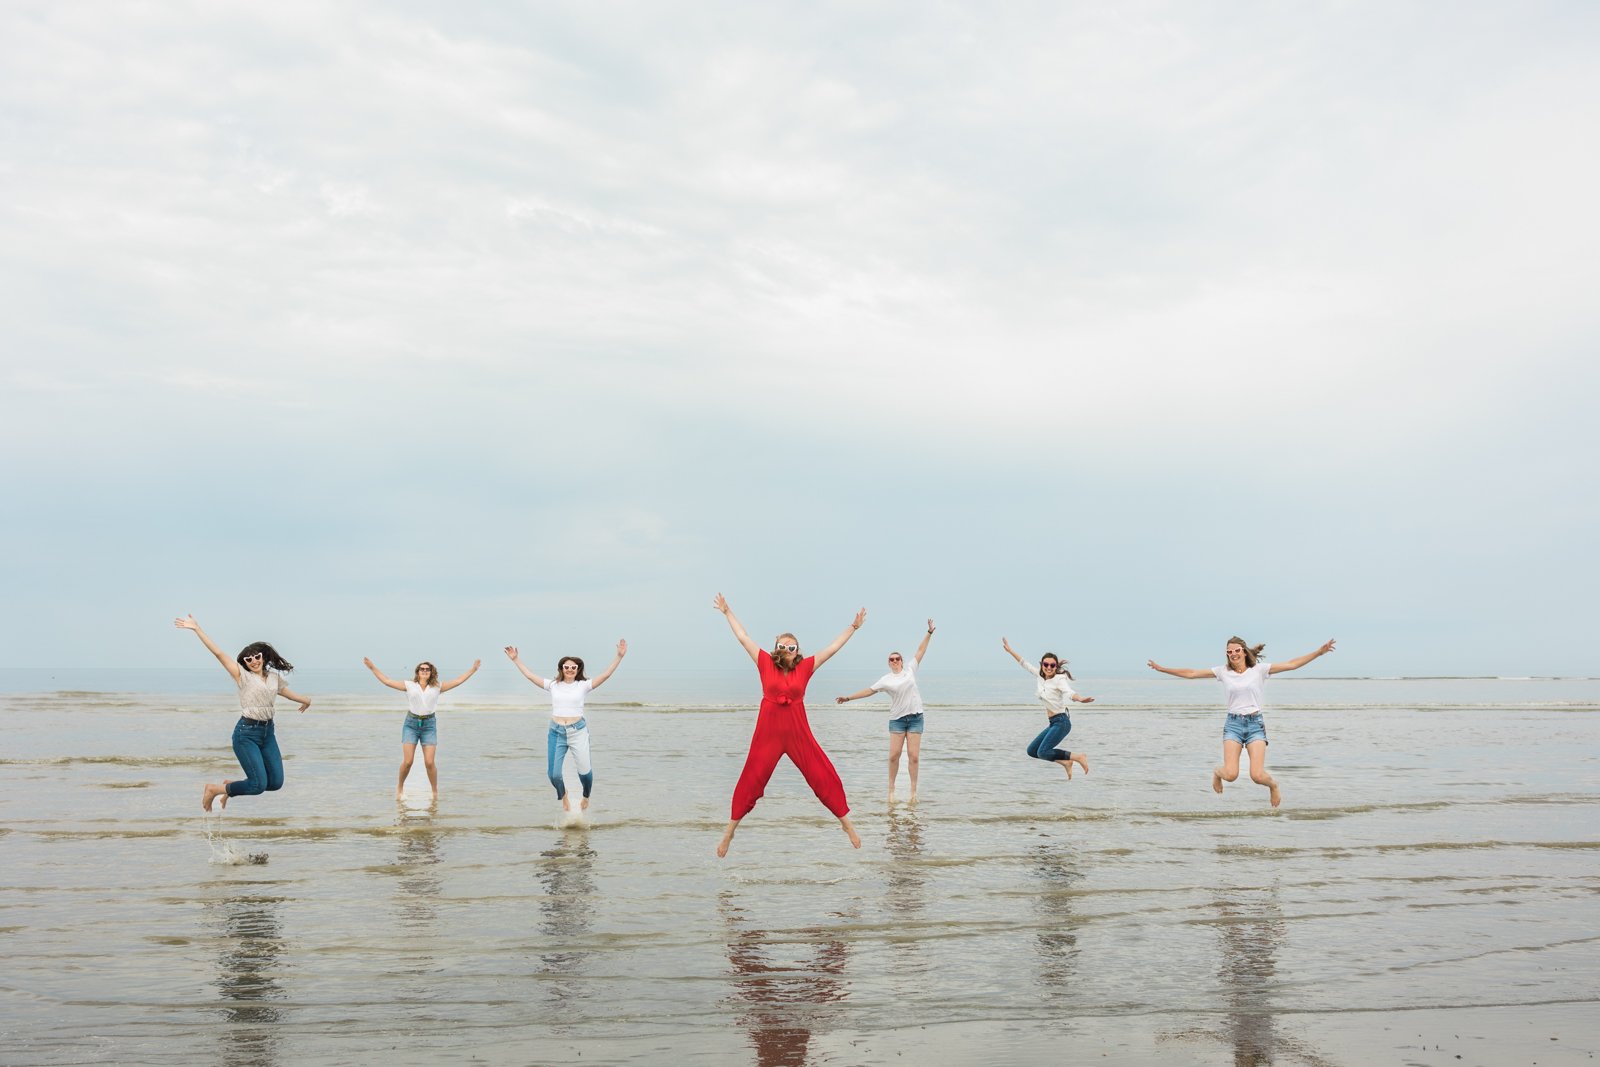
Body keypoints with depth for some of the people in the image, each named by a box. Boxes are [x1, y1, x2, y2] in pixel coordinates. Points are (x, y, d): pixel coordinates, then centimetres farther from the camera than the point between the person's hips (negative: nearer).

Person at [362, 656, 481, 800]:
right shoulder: (409, 686, 4)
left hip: (429, 724, 0)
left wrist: (473, 669, 3)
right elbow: (387, 681, 5)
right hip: (411, 723, 0)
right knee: (407, 761, -6)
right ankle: (400, 786, 21)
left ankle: (435, 791, 12)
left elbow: (458, 681, 7)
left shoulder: (437, 687, 7)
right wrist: (372, 668, 2)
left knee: (429, 762, -5)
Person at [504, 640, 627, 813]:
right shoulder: (553, 685, 7)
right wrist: (516, 659, 8)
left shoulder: (583, 685, 1)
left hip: (578, 731, -2)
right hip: (556, 732, 2)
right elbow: (530, 675, 9)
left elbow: (606, 674, -8)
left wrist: (619, 656, -17)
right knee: (553, 773, 0)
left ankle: (586, 796, 30)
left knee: (584, 770, -3)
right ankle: (563, 795, 33)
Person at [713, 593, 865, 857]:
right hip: (768, 733, -1)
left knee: (825, 777, 1)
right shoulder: (766, 664, 0)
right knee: (750, 781, 3)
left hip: (798, 733, 1)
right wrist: (727, 612, 8)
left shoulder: (805, 667, 1)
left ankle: (847, 825, 16)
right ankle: (729, 832, 18)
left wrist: (854, 627, 4)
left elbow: (833, 648, 4)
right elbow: (743, 637, 5)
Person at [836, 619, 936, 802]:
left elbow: (921, 650, 8)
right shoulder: (886, 680, 3)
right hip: (897, 719, 0)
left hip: (915, 717, 0)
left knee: (913, 756, -3)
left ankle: (913, 791, 3)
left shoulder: (910, 670, 6)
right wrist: (848, 698, -2)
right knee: (894, 755, -5)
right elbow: (869, 690, 3)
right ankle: (891, 789, 9)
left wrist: (929, 632, 6)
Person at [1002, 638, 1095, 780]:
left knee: (1043, 752, -21)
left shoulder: (1059, 679, -14)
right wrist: (1010, 650, 24)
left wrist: (1080, 699, -53)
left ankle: (1078, 757, -9)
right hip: (1052, 723, 8)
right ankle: (1066, 763, 15)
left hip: (1061, 722, -8)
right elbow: (1025, 665, 20)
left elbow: (1069, 692, -32)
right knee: (1032, 751, 9)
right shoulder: (1040, 676, 7)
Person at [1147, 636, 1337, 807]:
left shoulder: (1259, 669, 2)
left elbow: (1292, 664, -1)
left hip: (1255, 724, -1)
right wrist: (1162, 669, 2)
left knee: (1257, 776, -14)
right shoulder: (1223, 671, 5)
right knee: (1231, 775, -16)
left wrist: (1319, 652, -8)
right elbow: (1191, 673, 5)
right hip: (1233, 724, 1)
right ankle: (1217, 772, 24)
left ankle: (1273, 785, 24)